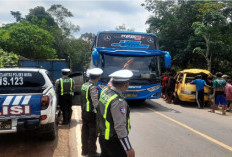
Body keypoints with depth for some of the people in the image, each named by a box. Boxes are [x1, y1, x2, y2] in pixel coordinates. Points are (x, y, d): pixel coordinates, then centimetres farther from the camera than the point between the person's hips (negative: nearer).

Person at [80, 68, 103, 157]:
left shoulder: (84, 85, 6)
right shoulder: (93, 87, -19)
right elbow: (95, 102, -24)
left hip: (84, 112, 8)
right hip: (91, 113, -8)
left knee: (85, 132, 16)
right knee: (93, 133, 3)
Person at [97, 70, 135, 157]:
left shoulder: (104, 91, -3)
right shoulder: (118, 101, -27)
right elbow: (120, 127, -27)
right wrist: (128, 149, -21)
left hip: (103, 137, 9)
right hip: (114, 140, -8)